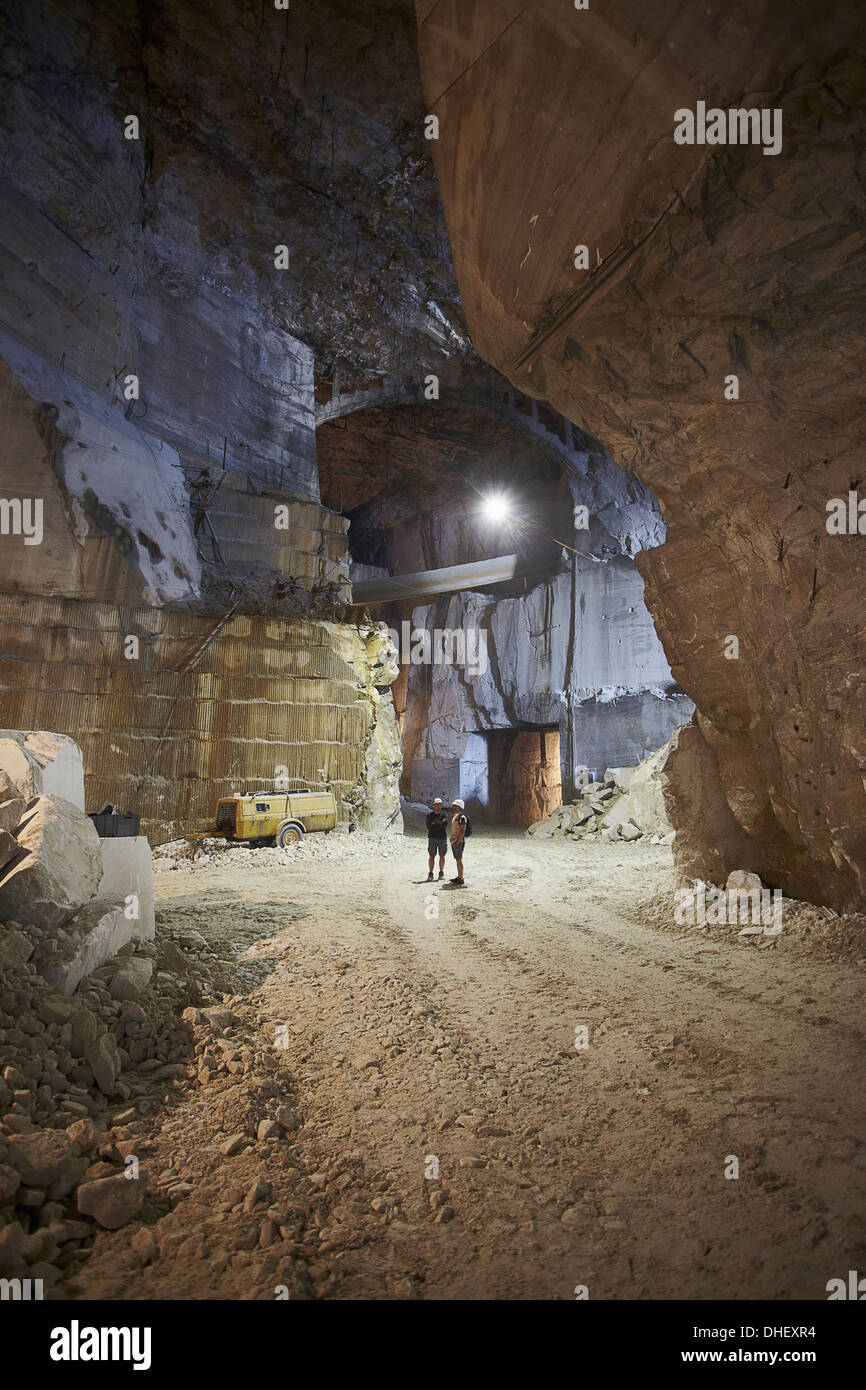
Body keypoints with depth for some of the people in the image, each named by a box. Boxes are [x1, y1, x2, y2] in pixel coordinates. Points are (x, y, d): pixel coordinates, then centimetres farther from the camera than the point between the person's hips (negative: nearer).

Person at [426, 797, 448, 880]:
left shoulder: (443, 814, 4)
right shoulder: (429, 814, 4)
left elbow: (445, 824, -14)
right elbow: (429, 826, -9)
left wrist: (434, 823, -10)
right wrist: (440, 824, -11)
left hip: (442, 838, 1)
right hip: (432, 838, -1)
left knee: (442, 856, 6)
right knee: (432, 856, -2)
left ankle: (441, 873, 16)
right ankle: (430, 874, 0)